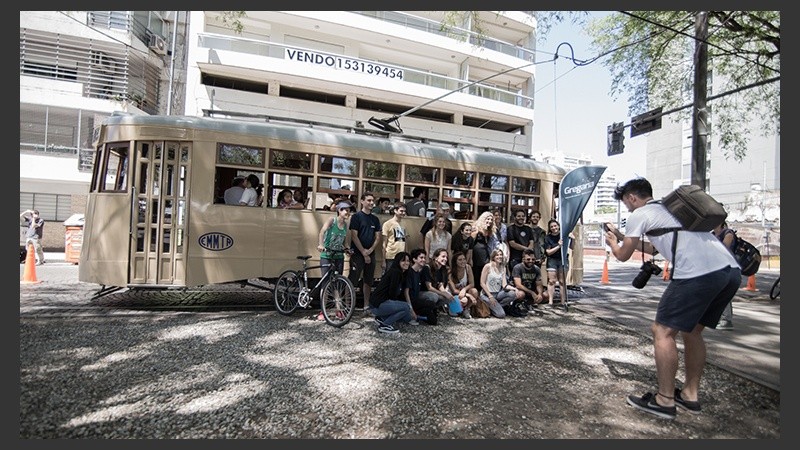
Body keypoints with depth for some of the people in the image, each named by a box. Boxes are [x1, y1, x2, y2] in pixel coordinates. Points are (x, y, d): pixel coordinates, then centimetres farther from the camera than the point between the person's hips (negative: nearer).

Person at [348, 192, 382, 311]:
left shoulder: (375, 219, 11)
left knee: (368, 281, 12)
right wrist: (363, 252, -13)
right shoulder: (357, 216, -4)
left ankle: (366, 306, 22)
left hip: (371, 254, 5)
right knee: (352, 281, -5)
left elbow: (378, 237, 8)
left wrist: (370, 250, -7)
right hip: (357, 254, -5)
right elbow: (354, 236, -11)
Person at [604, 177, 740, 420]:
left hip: (699, 273, -9)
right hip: (732, 269, 9)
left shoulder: (639, 215, 5)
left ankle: (664, 400, 8)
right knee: (692, 331, 21)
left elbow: (623, 255, 12)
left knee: (662, 331, 2)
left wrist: (612, 243, 32)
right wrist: (622, 236, 46)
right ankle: (690, 394, 29)